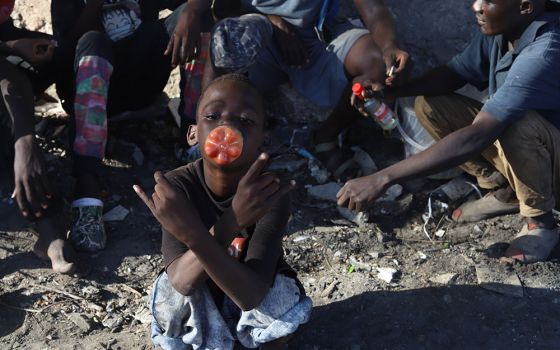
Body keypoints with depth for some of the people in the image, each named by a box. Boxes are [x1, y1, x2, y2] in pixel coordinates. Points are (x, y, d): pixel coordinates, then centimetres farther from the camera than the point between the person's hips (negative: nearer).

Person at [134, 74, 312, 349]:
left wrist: (193, 233, -53)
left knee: (284, 296, -29)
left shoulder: (270, 194, -30)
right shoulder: (178, 184, -26)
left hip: (255, 306, 0)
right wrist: (231, 223, -52)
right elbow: (182, 281, -35)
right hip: (197, 305, 1)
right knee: (171, 290, -28)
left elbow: (251, 294, -38)